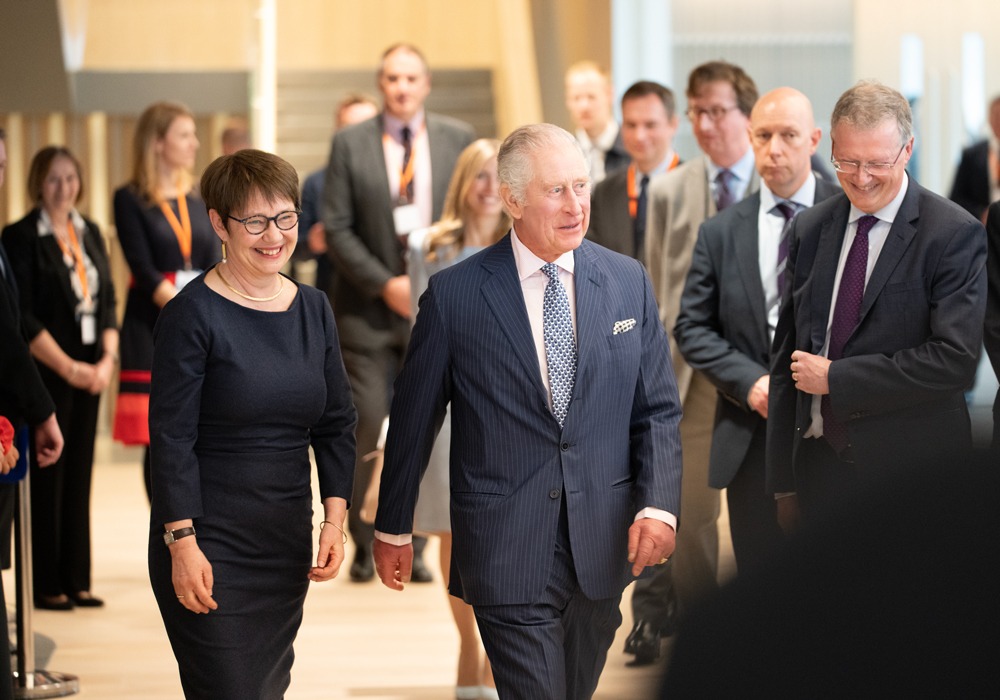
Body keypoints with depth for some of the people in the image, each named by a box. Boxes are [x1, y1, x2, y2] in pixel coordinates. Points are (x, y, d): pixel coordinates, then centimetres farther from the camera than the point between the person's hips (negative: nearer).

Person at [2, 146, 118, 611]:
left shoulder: (89, 233, 12)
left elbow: (108, 302, 11)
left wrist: (107, 359, -4)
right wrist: (68, 367, -15)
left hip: (90, 374, 6)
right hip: (45, 374, -6)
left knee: (80, 474, 8)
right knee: (47, 476, -1)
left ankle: (76, 580, 14)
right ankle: (45, 585, 6)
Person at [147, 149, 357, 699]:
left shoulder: (313, 309, 8)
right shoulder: (193, 313, -9)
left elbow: (337, 425, 12)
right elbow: (172, 436, -11)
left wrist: (335, 519, 2)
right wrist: (182, 543, -16)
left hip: (287, 545, 6)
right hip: (208, 546, -6)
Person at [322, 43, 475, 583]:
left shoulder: (458, 139, 6)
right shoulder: (350, 144, 1)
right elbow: (337, 229, -2)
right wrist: (386, 284, -11)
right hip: (370, 310, -2)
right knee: (369, 429, -7)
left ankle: (412, 547, 12)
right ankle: (365, 545, 6)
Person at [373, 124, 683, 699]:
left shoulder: (628, 281, 4)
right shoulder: (455, 295, -5)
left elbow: (658, 410, 6)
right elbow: (415, 418, 4)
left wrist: (659, 504, -10)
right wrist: (394, 528, 10)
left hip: (604, 543, 4)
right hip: (508, 552, -3)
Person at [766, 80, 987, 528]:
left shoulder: (955, 234, -9)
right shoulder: (809, 229, 8)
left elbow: (956, 357, -18)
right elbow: (786, 355, 11)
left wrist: (836, 377, -14)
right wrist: (783, 483, 9)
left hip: (909, 473, -4)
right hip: (818, 466, 4)